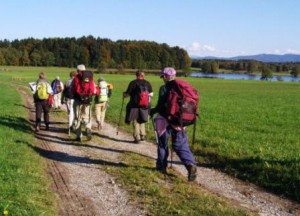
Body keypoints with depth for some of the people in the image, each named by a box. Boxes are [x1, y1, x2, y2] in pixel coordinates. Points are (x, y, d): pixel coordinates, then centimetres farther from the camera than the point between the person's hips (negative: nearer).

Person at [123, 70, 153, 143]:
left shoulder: (133, 83, -6)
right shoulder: (147, 83, 3)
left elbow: (128, 93, -6)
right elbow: (151, 94, 5)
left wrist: (124, 94, 16)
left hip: (135, 105, -3)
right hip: (144, 106, 3)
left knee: (135, 122, 6)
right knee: (142, 121, 21)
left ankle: (137, 138, 4)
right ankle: (143, 135, 17)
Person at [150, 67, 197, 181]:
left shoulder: (164, 88, -11)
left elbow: (160, 106, -16)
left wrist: (152, 111, 1)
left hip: (165, 120, -4)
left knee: (162, 144, 14)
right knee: (181, 145, 7)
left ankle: (161, 166, 24)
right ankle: (190, 164, -14)